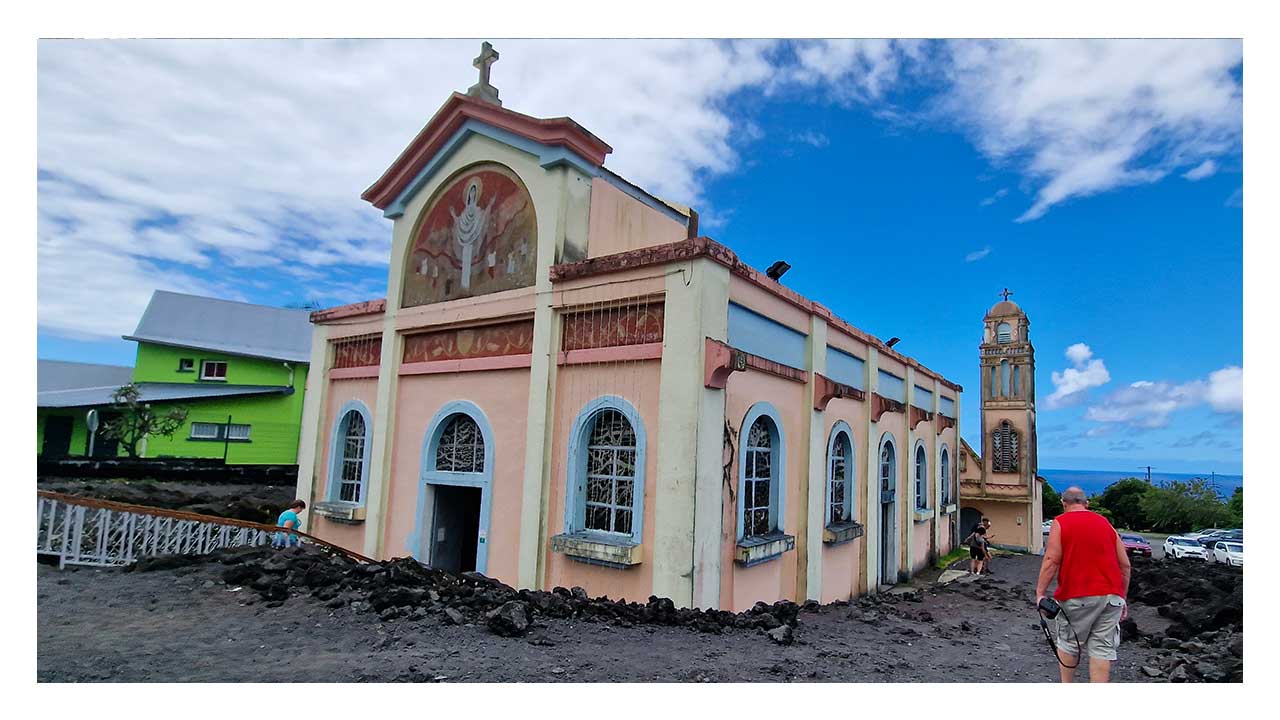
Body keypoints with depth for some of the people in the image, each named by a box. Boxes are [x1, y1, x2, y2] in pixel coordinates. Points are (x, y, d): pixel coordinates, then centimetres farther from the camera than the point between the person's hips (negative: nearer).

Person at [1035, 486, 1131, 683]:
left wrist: (1040, 593, -8)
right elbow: (1125, 564, 13)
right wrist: (1123, 597, 21)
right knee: (1102, 648, 5)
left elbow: (1051, 560, -11)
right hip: (1111, 596, 4)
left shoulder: (1060, 523, -2)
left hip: (1078, 597, -4)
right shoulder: (1105, 523, 13)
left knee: (1068, 643, 12)